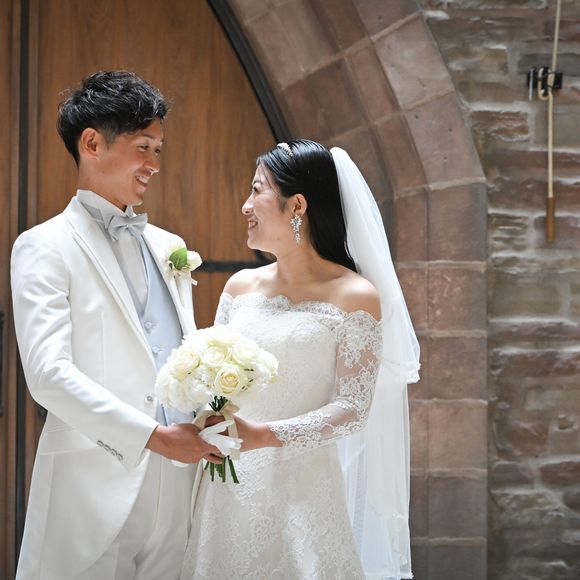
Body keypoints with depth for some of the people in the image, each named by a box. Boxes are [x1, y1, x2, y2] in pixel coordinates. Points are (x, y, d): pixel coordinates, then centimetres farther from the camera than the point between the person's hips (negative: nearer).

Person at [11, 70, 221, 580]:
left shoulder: (168, 247, 17)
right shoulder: (44, 248, -4)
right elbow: (48, 373, -15)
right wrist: (151, 436, -18)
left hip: (177, 479, 6)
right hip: (96, 481, -5)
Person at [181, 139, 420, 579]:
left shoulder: (355, 295, -7)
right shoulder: (241, 286, 8)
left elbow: (352, 410, -12)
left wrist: (264, 436, -23)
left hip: (301, 490, -5)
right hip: (229, 490, 5)